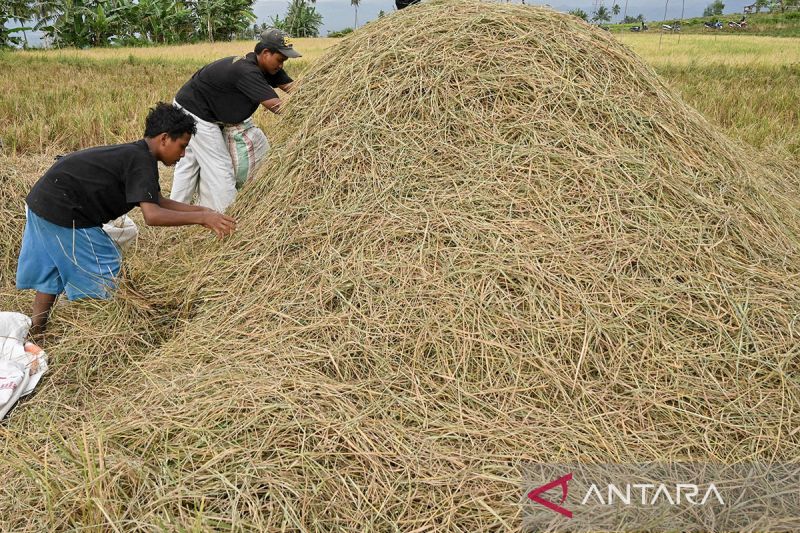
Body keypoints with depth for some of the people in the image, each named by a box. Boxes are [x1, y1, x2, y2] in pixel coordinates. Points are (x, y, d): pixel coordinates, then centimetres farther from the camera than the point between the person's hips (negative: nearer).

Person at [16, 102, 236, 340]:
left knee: (52, 271, 23)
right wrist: (201, 218, -26)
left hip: (43, 201, 10)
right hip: (62, 211, -10)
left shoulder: (135, 153, 11)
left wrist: (202, 210, 8)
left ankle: (35, 332, 35)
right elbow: (152, 215, -29)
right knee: (103, 269, 1)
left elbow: (157, 201, 16)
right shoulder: (141, 160, -19)